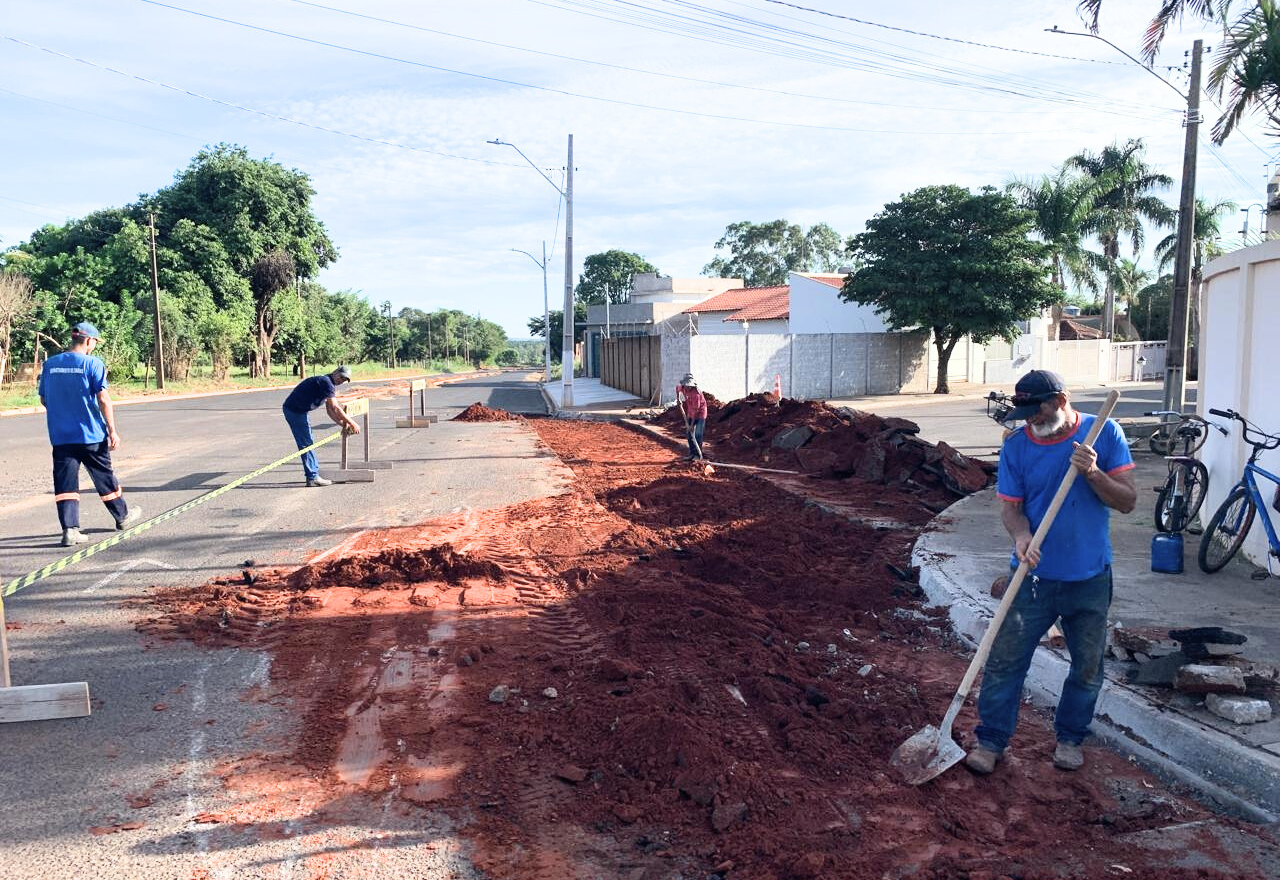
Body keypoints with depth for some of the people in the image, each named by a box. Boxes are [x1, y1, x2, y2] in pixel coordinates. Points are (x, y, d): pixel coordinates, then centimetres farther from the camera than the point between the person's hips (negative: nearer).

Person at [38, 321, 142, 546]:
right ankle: (122, 516, 28)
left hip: (60, 435, 3)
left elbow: (44, 399, 11)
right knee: (104, 477, 12)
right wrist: (112, 430, -8)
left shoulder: (50, 364, 5)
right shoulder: (93, 364, -9)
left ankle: (69, 528, -5)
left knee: (65, 482, 3)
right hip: (91, 435, -3)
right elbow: (103, 399, -12)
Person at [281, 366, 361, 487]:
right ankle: (313, 478, -6)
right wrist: (352, 424, -17)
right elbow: (335, 408, -21)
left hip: (299, 411, 11)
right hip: (295, 411, -11)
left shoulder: (330, 385, 14)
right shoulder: (326, 382, -17)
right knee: (307, 443, -8)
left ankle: (314, 473, 23)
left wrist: (343, 424, 1)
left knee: (308, 442, 16)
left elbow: (330, 410, 13)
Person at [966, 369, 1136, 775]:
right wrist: (1021, 535, -25)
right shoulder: (1016, 446, -4)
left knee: (1088, 667, 14)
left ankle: (1070, 738, 34)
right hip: (1034, 575, 0)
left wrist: (1092, 473, -23)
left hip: (1090, 578, 1)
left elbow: (1128, 501, -6)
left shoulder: (1105, 434, -5)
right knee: (1004, 660, -1)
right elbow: (1010, 507, -4)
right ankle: (991, 740, 12)